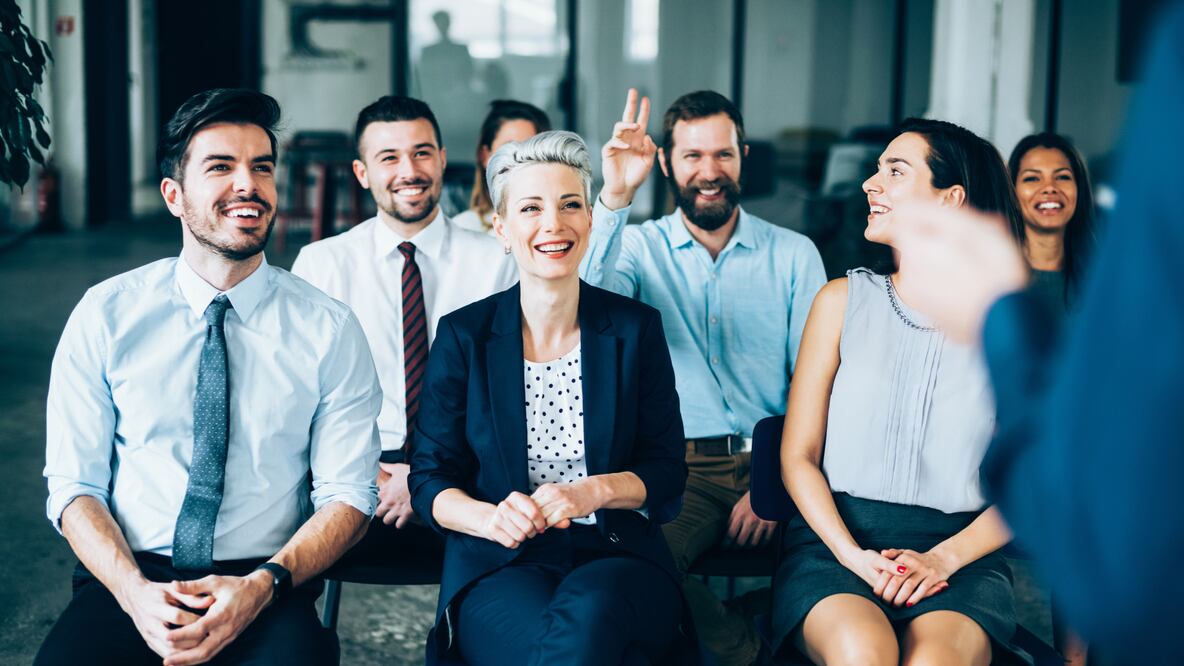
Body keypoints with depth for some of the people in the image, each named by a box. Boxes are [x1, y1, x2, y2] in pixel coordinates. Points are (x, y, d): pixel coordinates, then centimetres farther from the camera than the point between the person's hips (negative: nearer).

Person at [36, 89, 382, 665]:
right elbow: (74, 486, 3)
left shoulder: (330, 330, 2)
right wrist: (135, 592, -15)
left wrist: (260, 587, -16)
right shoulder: (105, 314, 4)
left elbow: (348, 496, 1)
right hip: (129, 581, 1)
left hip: (269, 595, 0)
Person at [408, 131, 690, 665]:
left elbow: (666, 471, 7)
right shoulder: (463, 335, 4)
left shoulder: (636, 328, 5)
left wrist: (593, 492, -14)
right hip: (500, 569, 0)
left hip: (616, 559, 1)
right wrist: (490, 518, -18)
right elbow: (430, 480, 4)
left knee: (586, 615, -35)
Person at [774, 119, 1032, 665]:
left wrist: (942, 559, -12)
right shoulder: (843, 300, 8)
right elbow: (798, 456, 5)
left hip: (958, 553, 0)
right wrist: (854, 556, -11)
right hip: (836, 542, 1)